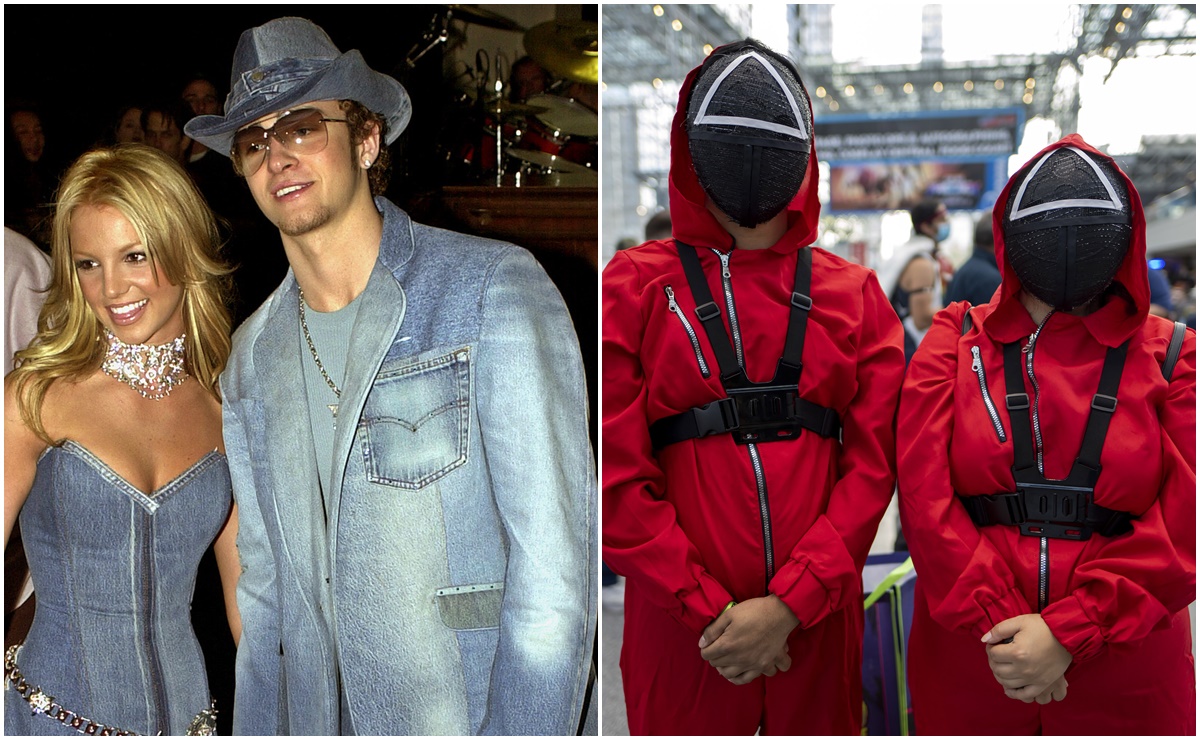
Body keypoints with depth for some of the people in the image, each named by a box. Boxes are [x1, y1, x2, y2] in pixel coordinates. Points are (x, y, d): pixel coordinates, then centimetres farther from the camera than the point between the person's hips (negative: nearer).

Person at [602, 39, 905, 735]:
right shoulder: (635, 286, 1)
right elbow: (618, 477, -6)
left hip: (818, 618, 2)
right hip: (681, 624, -2)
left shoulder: (855, 295, 7)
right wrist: (710, 611, -10)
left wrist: (790, 604, -10)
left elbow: (872, 466, 0)